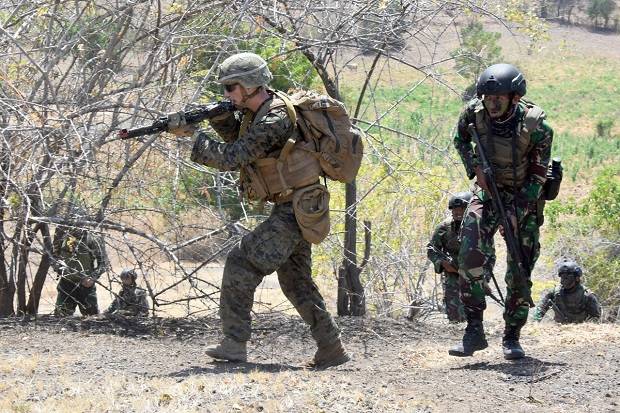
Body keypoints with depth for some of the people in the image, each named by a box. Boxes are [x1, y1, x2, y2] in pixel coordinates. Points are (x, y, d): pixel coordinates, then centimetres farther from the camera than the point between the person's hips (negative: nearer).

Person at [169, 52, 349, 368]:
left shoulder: (274, 121, -22)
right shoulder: (257, 109, 7)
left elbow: (231, 157, -25)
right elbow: (237, 136, 22)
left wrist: (190, 133, -18)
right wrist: (219, 117, 2)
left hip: (294, 210, -10)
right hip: (294, 209, 10)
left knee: (242, 264, -11)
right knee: (296, 281, 15)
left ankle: (234, 343, -10)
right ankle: (331, 350, 17)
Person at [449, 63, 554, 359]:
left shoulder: (535, 126, -23)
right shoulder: (474, 113, -15)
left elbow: (538, 174, -14)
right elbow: (460, 139, 8)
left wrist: (519, 213, -21)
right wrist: (474, 166, -9)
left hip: (523, 196, -2)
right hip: (488, 189, 2)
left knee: (520, 268, -1)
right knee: (470, 252, -19)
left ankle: (512, 337, 14)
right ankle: (474, 330, -14)